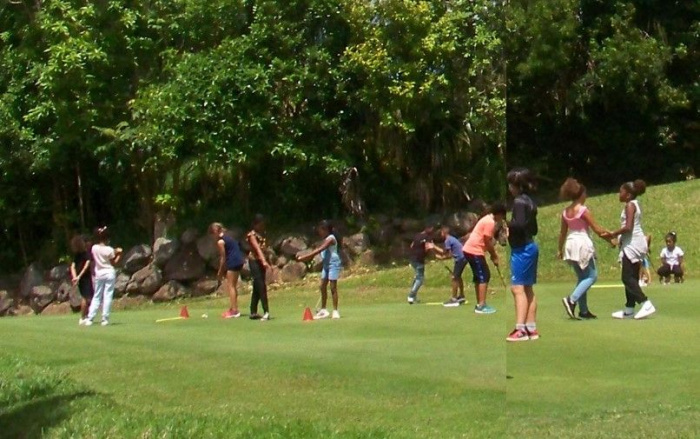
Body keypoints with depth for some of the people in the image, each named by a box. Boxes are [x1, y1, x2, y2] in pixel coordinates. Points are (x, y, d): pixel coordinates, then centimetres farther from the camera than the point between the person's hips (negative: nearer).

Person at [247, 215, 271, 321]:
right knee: (261, 287, -13)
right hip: (254, 261, -8)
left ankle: (253, 312, 15)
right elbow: (257, 248, -26)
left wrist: (267, 261, 10)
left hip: (261, 262, 8)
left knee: (257, 288, 10)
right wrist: (263, 261, -38)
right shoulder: (252, 235, -12)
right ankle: (266, 312, -18)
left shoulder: (263, 234, 13)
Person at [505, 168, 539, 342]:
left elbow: (519, 224, -25)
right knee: (528, 289, 12)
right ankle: (531, 329, 16)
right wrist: (511, 228, 15)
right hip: (531, 246, 10)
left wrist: (506, 225, -8)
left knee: (518, 288, -10)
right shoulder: (530, 202, 14)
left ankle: (520, 329, -14)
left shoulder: (519, 202, -14)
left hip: (521, 249, -10)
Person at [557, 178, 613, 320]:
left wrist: (560, 250, 21)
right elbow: (597, 229, -10)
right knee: (592, 276, 1)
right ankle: (572, 299, -17)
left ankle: (583, 310, 14)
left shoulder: (565, 212, 7)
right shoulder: (584, 210, -12)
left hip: (570, 244, 7)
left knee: (582, 278, 15)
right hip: (583, 244, -7)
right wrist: (609, 235, 3)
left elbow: (562, 233, 12)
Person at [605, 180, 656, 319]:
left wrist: (613, 234, -10)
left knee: (627, 278, -12)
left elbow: (628, 227, -21)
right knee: (631, 277, 12)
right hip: (634, 243, 10)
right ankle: (629, 309, 17)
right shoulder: (635, 205, 17)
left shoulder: (630, 205, -12)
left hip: (632, 244, -10)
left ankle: (646, 304, -18)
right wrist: (618, 237, 16)